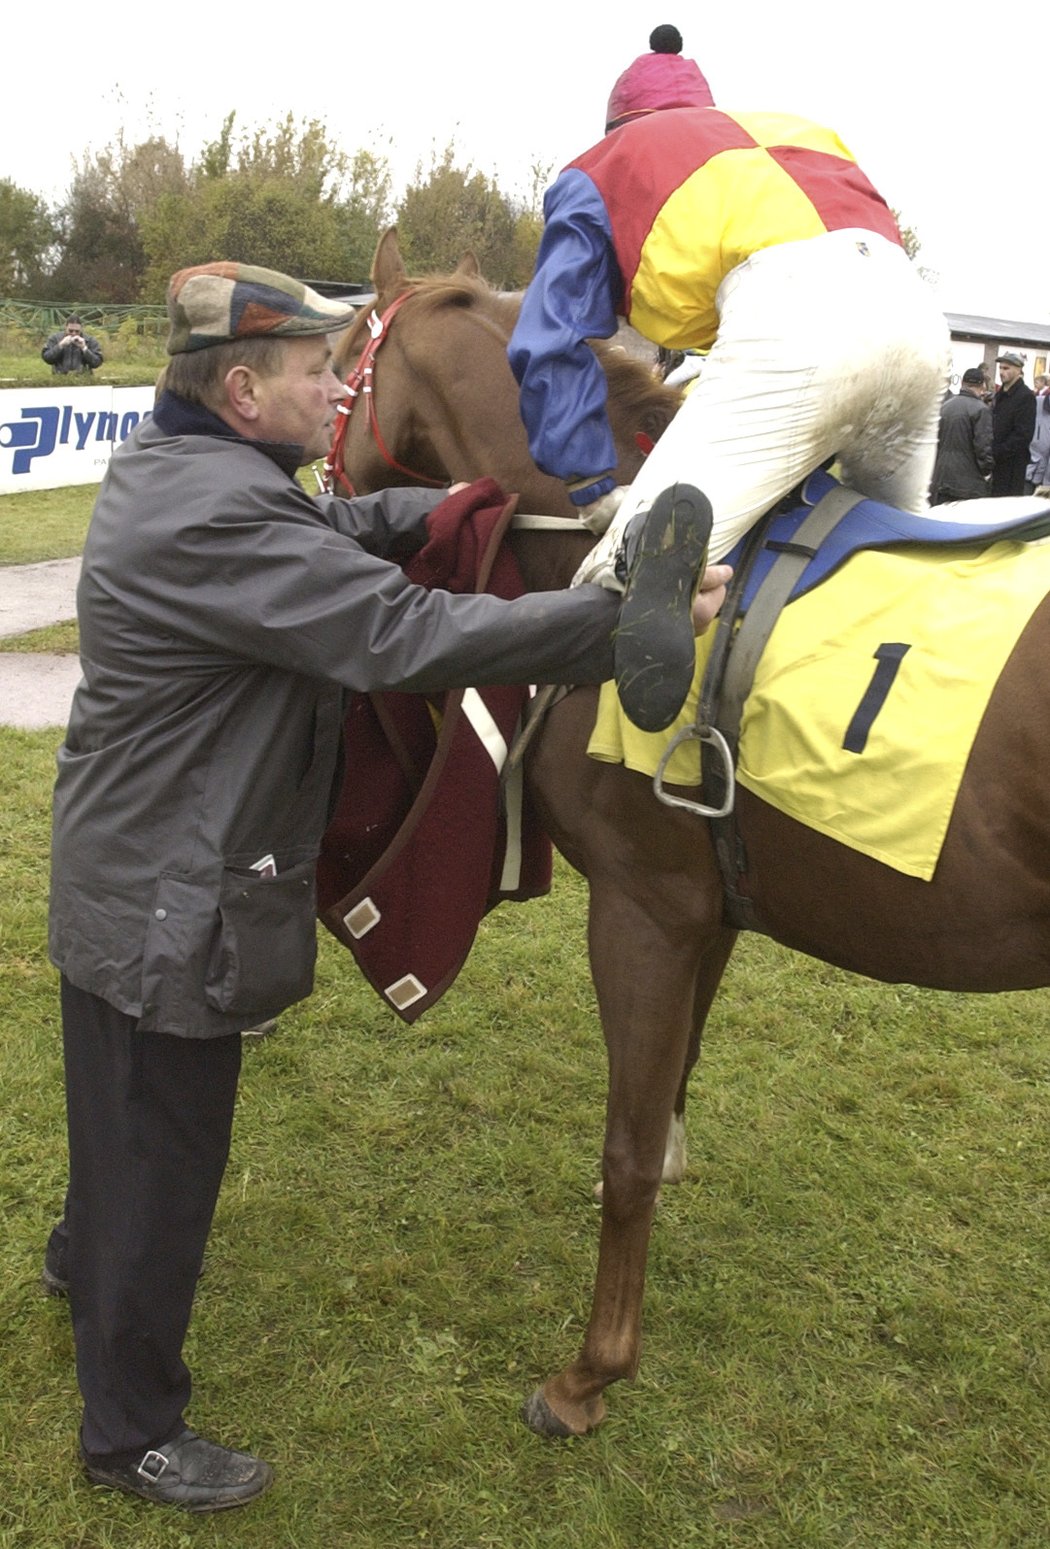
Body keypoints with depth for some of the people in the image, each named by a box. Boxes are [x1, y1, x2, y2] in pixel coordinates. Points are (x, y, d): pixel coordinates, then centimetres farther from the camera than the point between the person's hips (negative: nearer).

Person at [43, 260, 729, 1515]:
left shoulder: (170, 465, 5)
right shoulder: (221, 518, -29)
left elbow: (344, 525, 12)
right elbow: (408, 637, -34)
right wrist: (627, 619, -31)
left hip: (129, 875, 10)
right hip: (168, 907, -10)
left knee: (126, 1111, 32)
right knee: (161, 1154, 6)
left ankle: (86, 1262, 59)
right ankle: (132, 1433, 27)